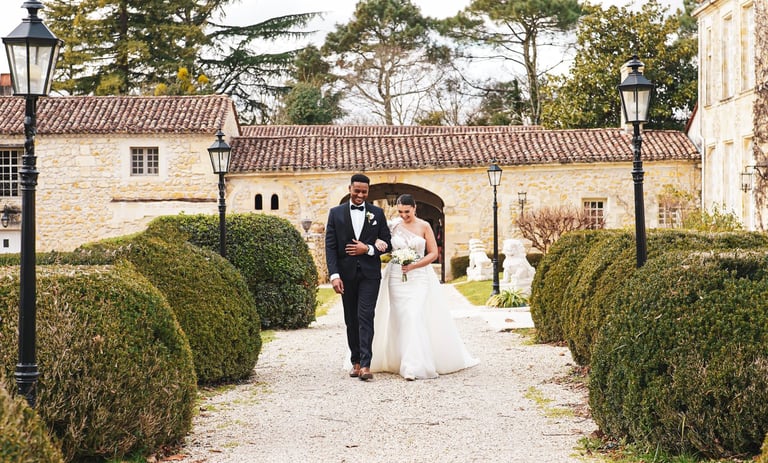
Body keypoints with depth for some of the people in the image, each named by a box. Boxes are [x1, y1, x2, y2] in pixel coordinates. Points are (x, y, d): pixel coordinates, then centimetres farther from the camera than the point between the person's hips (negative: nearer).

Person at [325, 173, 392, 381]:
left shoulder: (377, 213, 5)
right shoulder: (336, 213, 4)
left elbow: (387, 243, 7)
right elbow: (330, 247, -1)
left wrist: (369, 249, -12)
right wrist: (334, 275, -11)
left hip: (369, 273, -1)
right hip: (346, 274, 2)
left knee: (365, 317, -10)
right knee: (351, 320, 8)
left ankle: (365, 364, -15)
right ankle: (356, 362, 17)